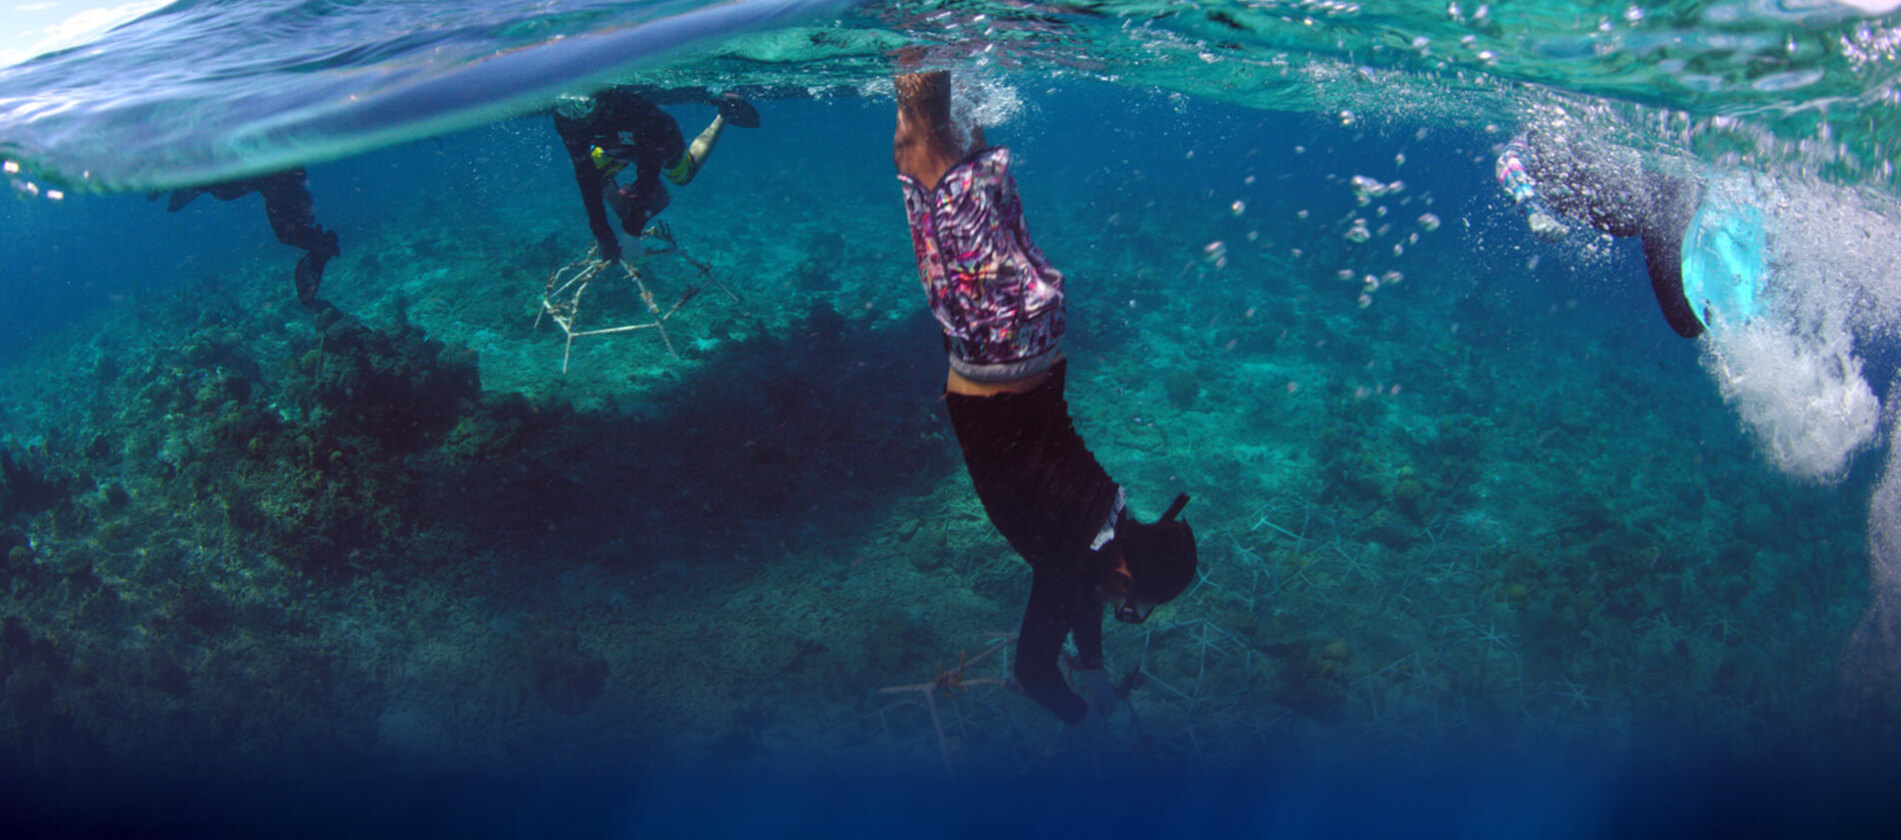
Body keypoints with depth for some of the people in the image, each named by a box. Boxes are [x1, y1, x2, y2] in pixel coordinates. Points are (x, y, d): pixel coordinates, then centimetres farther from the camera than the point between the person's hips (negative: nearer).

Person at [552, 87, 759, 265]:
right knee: (595, 173, -15)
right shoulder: (566, 120, -35)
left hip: (660, 140, -3)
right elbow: (586, 176, -31)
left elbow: (649, 169, -46)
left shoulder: (630, 106, -49)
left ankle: (723, 116, 38)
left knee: (684, 174, 23)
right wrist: (600, 230, -36)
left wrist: (633, 230, -48)